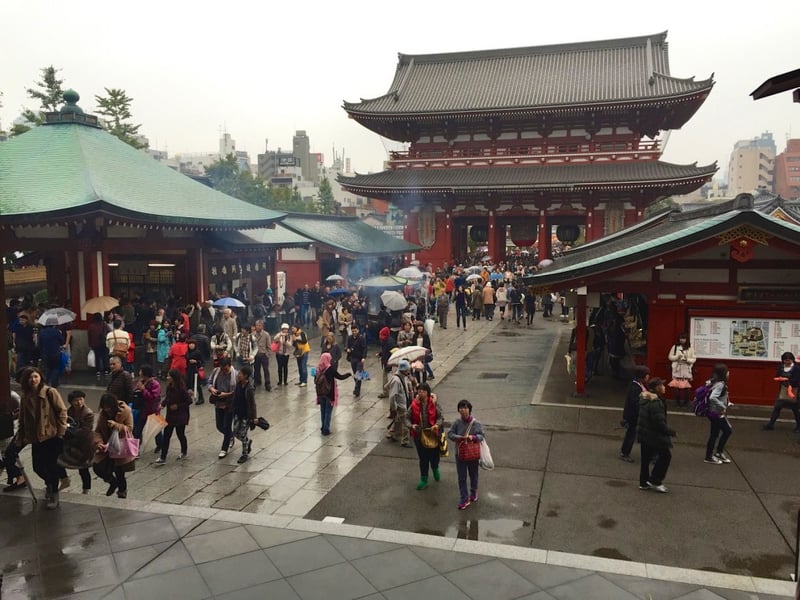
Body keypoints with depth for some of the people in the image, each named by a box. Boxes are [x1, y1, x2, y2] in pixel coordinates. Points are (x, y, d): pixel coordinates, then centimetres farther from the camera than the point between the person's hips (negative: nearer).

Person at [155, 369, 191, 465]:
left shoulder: (181, 389, -20)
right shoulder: (169, 387, 0)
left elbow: (189, 401, -16)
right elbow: (167, 398, 10)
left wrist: (178, 406, -19)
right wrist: (162, 404, -7)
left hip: (180, 416, -6)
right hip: (170, 415, 6)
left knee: (180, 434, 9)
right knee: (166, 435, 3)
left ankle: (184, 452, 33)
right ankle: (163, 458, 6)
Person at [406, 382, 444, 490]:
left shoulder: (434, 403, -10)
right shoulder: (414, 405, -8)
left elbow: (440, 417, -6)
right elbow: (407, 418, -1)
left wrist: (437, 425, -26)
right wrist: (411, 426, -21)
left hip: (433, 434, -1)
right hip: (419, 435, 1)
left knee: (434, 456, 13)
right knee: (423, 458, 12)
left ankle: (435, 469, 49)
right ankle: (424, 480, 29)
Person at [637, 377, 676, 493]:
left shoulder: (644, 398, 7)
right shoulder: (655, 402, -24)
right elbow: (659, 422, -25)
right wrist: (670, 432, -12)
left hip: (644, 434, 9)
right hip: (654, 435, -9)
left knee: (646, 458, 16)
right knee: (665, 455, 5)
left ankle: (644, 482, 23)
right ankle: (655, 480, 9)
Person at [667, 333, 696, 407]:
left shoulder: (690, 348, 3)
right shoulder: (675, 347, 4)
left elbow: (694, 359, 3)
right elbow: (670, 357, 6)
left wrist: (687, 359, -16)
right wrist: (677, 357, -10)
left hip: (686, 370, 0)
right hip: (677, 369, 0)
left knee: (686, 386, -4)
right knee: (676, 385, -4)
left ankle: (686, 401, 7)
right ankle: (677, 401, 7)